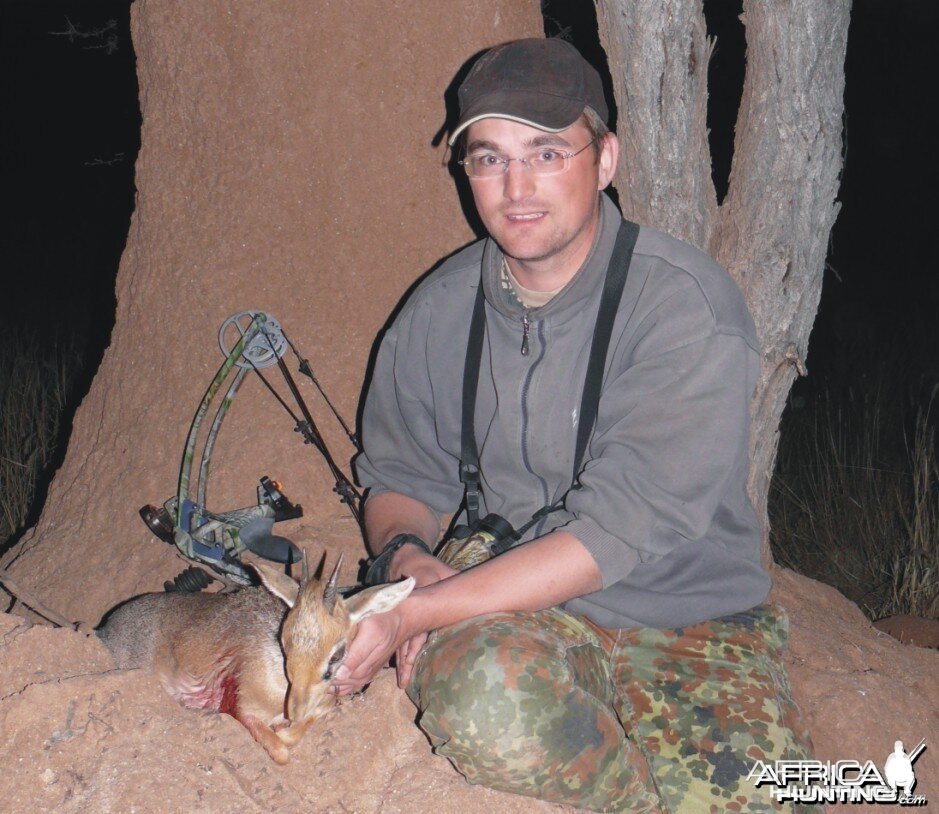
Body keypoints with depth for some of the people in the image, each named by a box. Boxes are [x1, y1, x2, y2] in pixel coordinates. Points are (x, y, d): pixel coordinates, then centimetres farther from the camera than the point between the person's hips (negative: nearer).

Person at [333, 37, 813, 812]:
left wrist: (410, 615, -23)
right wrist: (406, 555, -10)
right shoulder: (441, 310, 2)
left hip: (688, 623, -2)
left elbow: (619, 534, -21)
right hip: (512, 613, 3)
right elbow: (399, 477, 15)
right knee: (484, 693, -34)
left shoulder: (686, 304, -15)